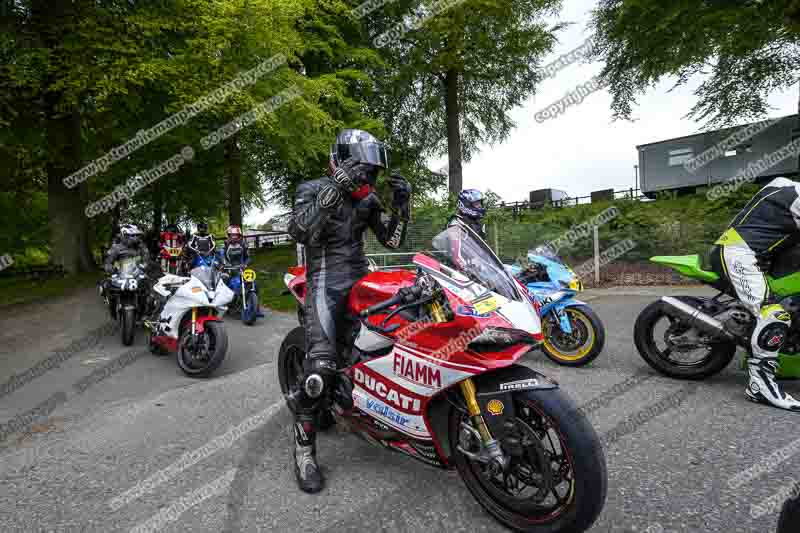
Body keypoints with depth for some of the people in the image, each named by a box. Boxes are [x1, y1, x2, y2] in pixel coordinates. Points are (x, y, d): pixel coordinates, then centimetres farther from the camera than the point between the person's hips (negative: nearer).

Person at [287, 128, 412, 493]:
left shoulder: (367, 198, 13)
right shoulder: (313, 189, -5)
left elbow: (393, 240, 11)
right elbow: (299, 231, -25)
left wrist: (401, 203, -3)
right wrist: (336, 187, -30)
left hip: (361, 278, 7)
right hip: (327, 282, -7)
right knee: (322, 363, -20)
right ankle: (304, 449, -6)